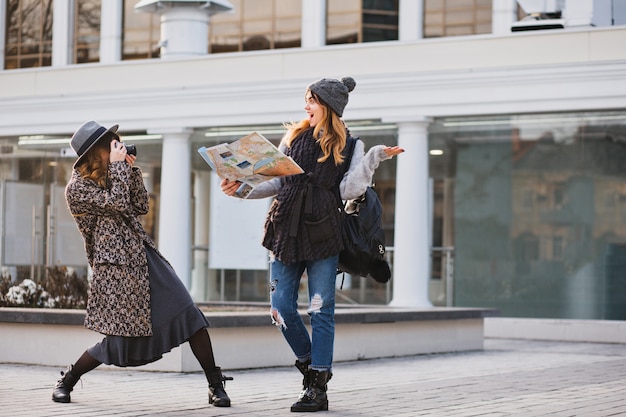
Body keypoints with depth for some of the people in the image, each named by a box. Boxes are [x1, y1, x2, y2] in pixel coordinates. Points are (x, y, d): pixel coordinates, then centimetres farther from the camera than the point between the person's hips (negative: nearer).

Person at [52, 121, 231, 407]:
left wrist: (131, 169, 7)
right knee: (120, 338, -3)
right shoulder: (76, 188, -7)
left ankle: (216, 386, -3)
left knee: (187, 313, -6)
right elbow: (116, 204, -18)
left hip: (144, 255, 7)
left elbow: (140, 207, 14)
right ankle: (66, 381, 20)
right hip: (117, 265, -7)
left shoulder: (107, 177, 16)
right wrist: (118, 165, -12)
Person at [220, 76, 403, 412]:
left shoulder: (349, 145, 5)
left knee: (321, 310, -2)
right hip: (285, 230, 4)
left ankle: (317, 388, 2)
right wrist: (242, 188, 0)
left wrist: (374, 158, -12)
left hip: (323, 234, -4)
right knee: (281, 307, 0)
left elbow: (349, 190, -5)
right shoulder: (294, 137, 14)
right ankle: (308, 364, 23)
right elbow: (273, 182, 15)